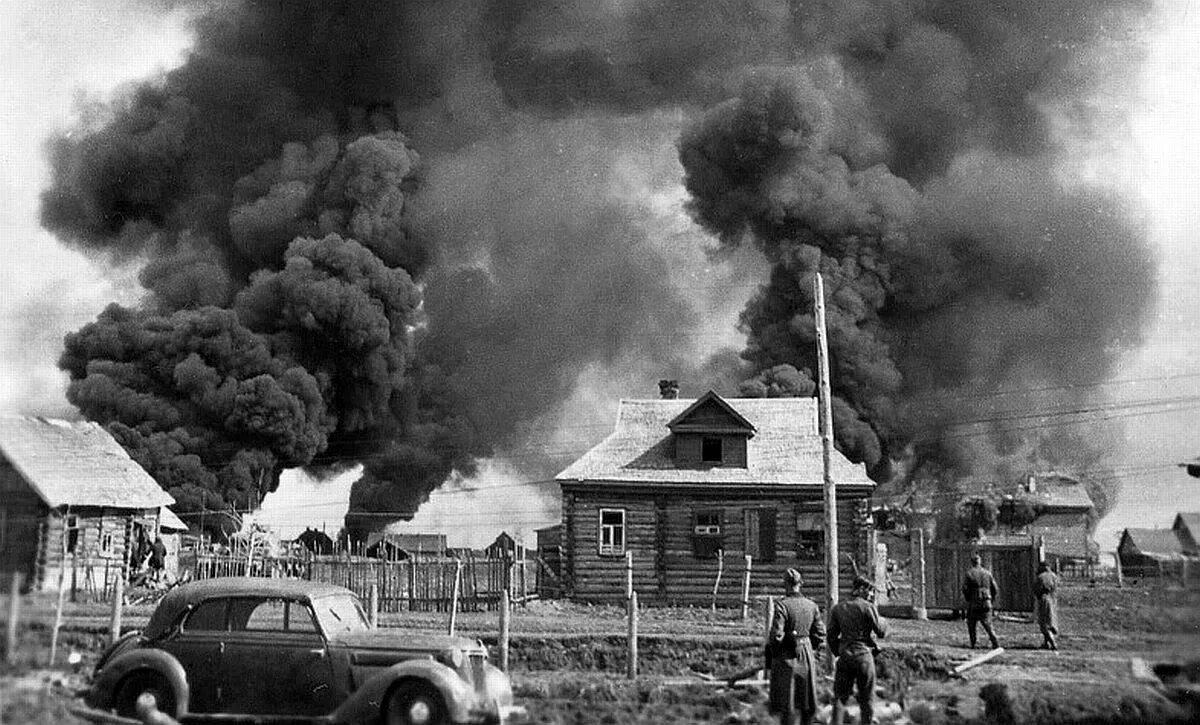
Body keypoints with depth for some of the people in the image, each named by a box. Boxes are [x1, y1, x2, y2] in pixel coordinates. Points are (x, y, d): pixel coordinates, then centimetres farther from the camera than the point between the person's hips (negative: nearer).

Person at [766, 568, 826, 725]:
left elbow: (776, 635, -19)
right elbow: (820, 634, 4)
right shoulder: (812, 605, 1)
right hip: (807, 657, 5)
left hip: (786, 657, -4)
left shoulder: (782, 605, -15)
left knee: (786, 701, 2)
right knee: (807, 699, 14)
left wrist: (770, 657, -3)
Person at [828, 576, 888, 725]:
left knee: (840, 696, 7)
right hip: (863, 655, -4)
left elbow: (832, 635, 8)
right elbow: (881, 631, -6)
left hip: (844, 655, 4)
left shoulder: (838, 608, 5)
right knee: (866, 699, 9)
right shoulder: (868, 607, -9)